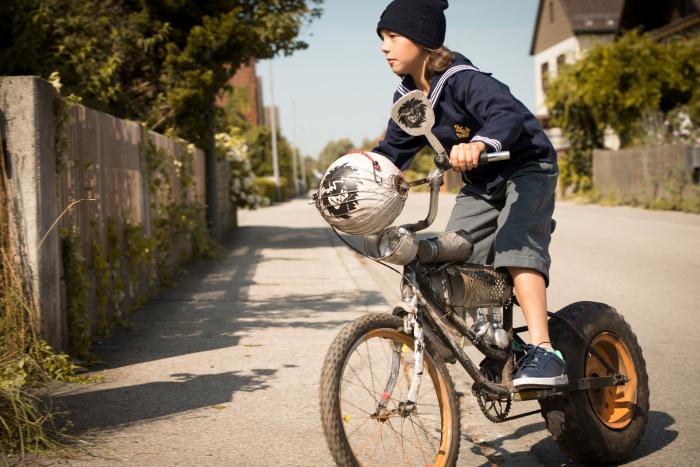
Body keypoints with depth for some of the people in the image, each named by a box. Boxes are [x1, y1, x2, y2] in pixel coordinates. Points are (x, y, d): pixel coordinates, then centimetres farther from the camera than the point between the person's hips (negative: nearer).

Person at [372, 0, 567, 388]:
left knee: (516, 245, -30)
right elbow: (394, 150, 7)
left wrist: (479, 143, -65)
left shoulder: (462, 80, -27)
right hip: (480, 185, 8)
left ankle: (543, 353, -35)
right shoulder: (407, 97, -1)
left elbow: (508, 114, -44)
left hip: (526, 170, -8)